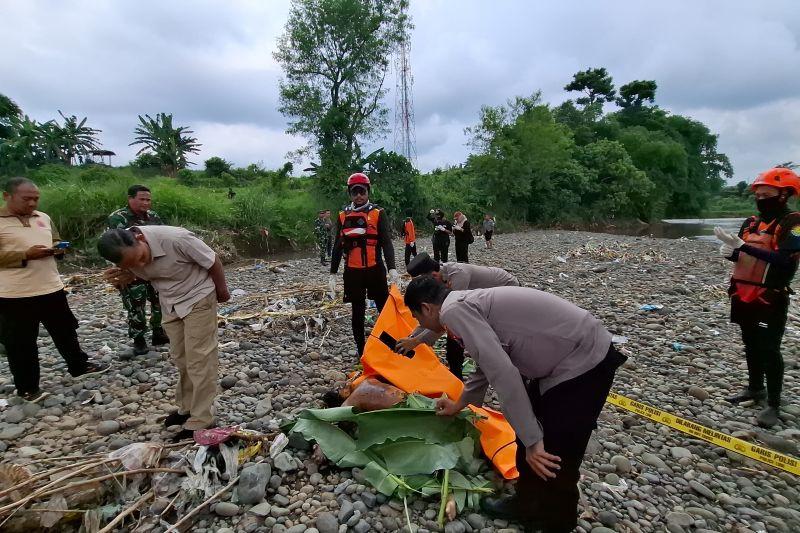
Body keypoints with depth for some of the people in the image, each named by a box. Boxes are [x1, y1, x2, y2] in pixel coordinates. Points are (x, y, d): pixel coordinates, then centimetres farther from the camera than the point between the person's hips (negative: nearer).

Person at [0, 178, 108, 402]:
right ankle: (27, 388, 22)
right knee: (21, 343, 8)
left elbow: (55, 241, 21)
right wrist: (25, 255, -21)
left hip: (51, 288, 5)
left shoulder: (43, 218, 10)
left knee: (66, 331, 18)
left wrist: (58, 249, -2)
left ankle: (79, 366, 36)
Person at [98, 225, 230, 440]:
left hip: (198, 298, -6)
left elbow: (213, 261, -20)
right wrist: (122, 278, -17)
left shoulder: (176, 238, -35)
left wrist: (222, 290, -4)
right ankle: (187, 408, 32)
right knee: (181, 358, 15)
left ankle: (200, 421, 5)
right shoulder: (128, 254, -17)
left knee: (199, 360, -4)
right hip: (170, 304, 6)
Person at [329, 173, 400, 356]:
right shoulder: (343, 216, 7)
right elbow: (338, 246, 10)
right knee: (357, 312, 10)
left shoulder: (378, 213, -2)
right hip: (352, 272, 3)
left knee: (384, 309, 2)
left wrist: (392, 268, -23)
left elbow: (386, 243, -9)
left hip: (375, 270, -2)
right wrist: (333, 274, 6)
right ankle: (361, 350, 21)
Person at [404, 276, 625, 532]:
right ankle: (527, 504, 37)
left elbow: (503, 373, -26)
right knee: (527, 437, 19)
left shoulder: (454, 310, -18)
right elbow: (488, 362, 25)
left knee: (554, 459, 4)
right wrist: (459, 404, 38)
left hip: (584, 362, -9)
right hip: (561, 358, 9)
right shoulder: (468, 304, 11)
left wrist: (533, 441, -20)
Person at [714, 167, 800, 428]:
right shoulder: (752, 222, 10)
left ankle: (774, 405, 9)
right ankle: (755, 388, 34)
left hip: (770, 298, -7)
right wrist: (730, 251, -6)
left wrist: (742, 246, -31)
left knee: (769, 350, -3)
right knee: (751, 345, 18)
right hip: (744, 295, 7)